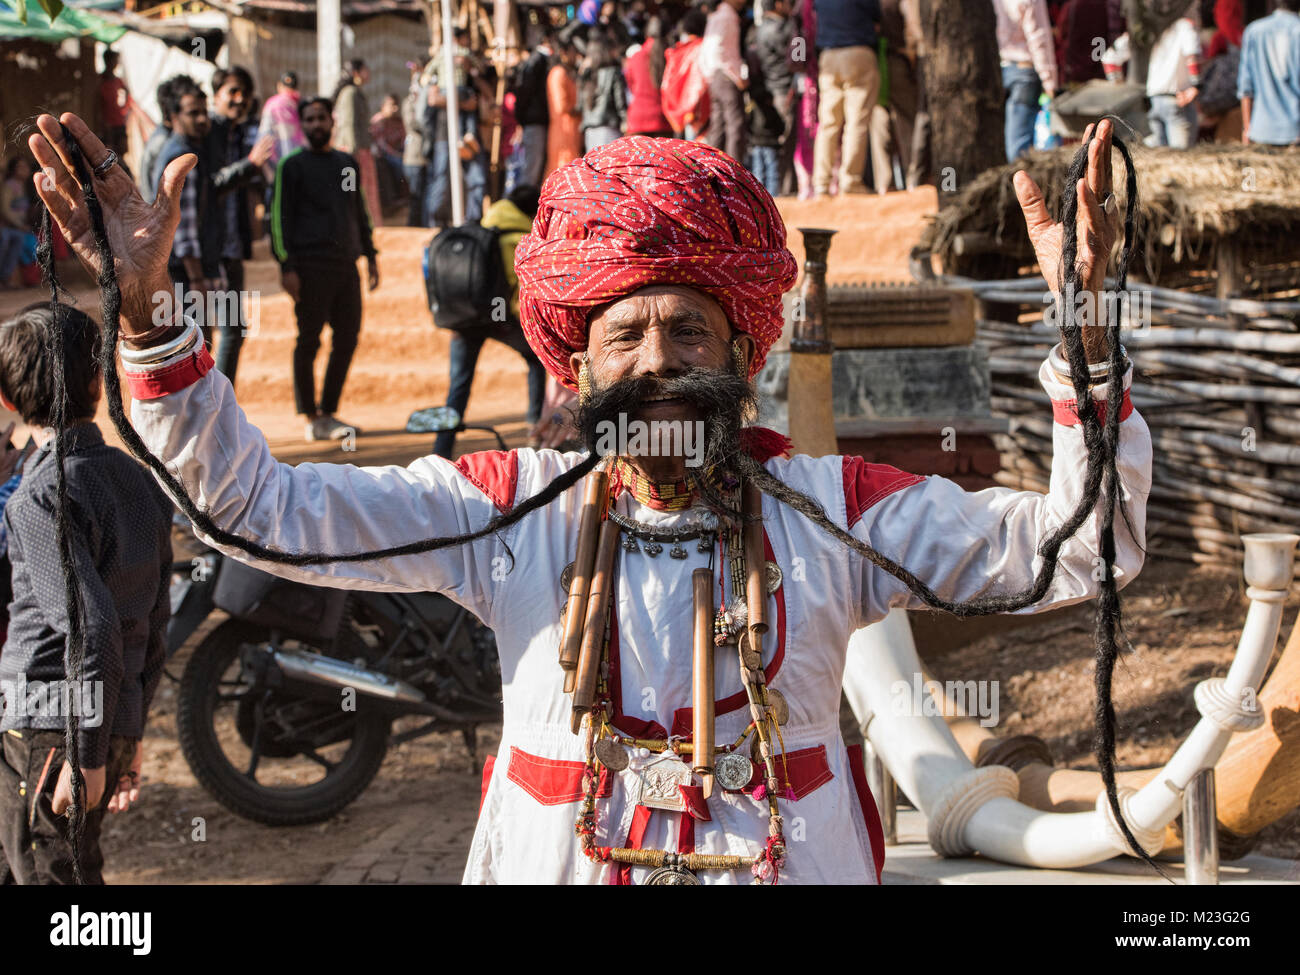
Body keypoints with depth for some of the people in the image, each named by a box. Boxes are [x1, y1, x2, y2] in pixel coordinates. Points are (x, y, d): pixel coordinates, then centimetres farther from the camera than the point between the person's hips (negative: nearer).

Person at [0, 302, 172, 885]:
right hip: (120, 722, 8)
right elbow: (154, 624, 14)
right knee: (78, 870, 19)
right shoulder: (137, 479, 9)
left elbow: (91, 628, -23)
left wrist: (86, 754, -18)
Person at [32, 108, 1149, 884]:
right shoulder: (508, 510, -2)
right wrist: (145, 311, -15)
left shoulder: (830, 511, -3)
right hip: (553, 858, 0)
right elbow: (257, 504, -4)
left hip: (789, 859, 0)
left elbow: (1081, 547, -7)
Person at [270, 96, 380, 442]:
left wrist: (370, 255, 17)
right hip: (311, 267, -6)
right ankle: (311, 418, 2)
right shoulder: (292, 166, 0)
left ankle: (329, 412, 15)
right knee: (309, 341, -3)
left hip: (346, 264, 6)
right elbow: (279, 216, -5)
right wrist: (286, 266, -12)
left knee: (347, 338, 5)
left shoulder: (347, 163, 17)